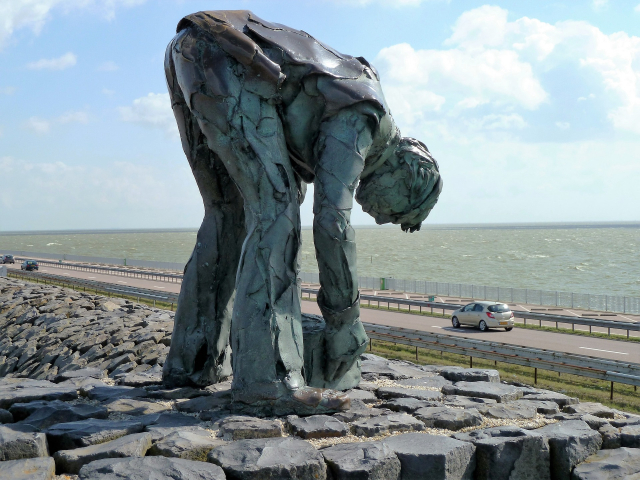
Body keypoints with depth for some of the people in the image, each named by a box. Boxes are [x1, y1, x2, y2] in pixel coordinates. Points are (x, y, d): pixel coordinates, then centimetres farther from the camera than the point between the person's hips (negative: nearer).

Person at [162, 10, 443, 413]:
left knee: (230, 214, 12)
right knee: (274, 210, -13)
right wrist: (345, 319, -6)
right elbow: (332, 222, -14)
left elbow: (291, 193, 30)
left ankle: (193, 362, 13)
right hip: (224, 62, -10)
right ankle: (268, 375, -20)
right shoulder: (357, 122, -4)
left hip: (184, 58, 10)